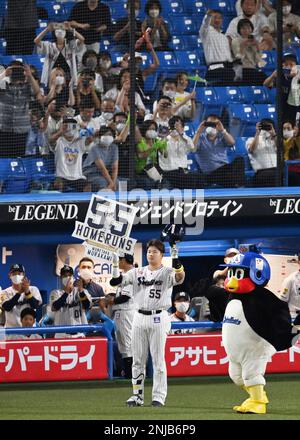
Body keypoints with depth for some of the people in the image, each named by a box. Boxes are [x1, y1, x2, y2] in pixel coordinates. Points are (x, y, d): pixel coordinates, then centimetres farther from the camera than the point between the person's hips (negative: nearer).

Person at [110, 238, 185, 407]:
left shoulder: (167, 273, -2)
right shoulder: (138, 272, 13)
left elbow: (180, 278, -23)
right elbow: (117, 281, 7)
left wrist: (175, 258, -35)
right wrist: (115, 265, -9)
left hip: (158, 318, -5)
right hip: (140, 317, 5)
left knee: (158, 359, -3)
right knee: (138, 359, 7)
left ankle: (159, 396, 1)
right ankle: (137, 395, 13)